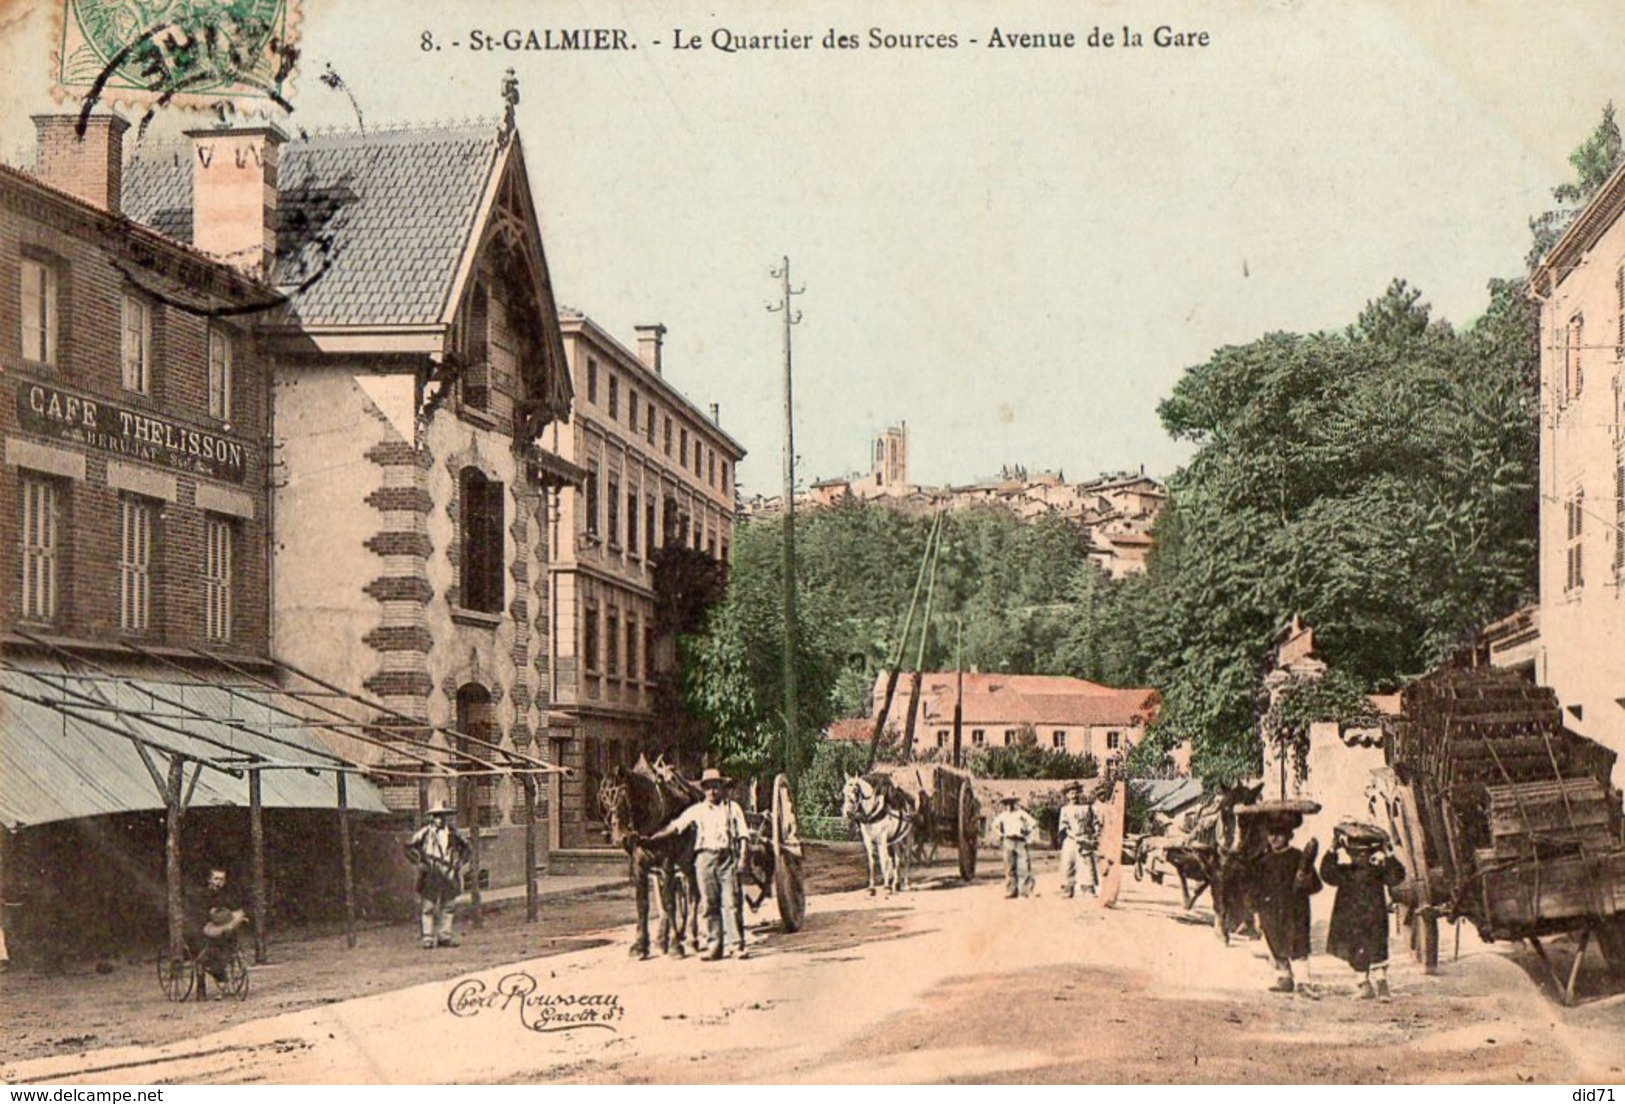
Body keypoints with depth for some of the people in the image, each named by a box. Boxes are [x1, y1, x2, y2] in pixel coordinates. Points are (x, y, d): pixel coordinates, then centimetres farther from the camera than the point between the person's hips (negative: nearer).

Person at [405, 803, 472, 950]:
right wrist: (419, 863, -5)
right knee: (427, 907, -5)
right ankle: (428, 938, -1)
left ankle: (444, 936, 16)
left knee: (448, 907, 7)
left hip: (449, 876, 4)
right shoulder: (425, 832, -1)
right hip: (430, 876, -4)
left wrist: (459, 863, 6)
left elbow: (468, 849, 19)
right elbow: (409, 847, 4)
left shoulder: (453, 833, 8)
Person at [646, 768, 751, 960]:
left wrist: (742, 858, -5)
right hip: (705, 857, 2)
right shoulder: (696, 810, 10)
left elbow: (742, 835, 6)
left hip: (728, 857, -2)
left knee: (731, 902, -5)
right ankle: (715, 945, 8)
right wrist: (652, 838, -2)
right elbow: (674, 826, 6)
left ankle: (738, 944, -4)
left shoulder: (733, 807, 8)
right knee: (709, 903, 2)